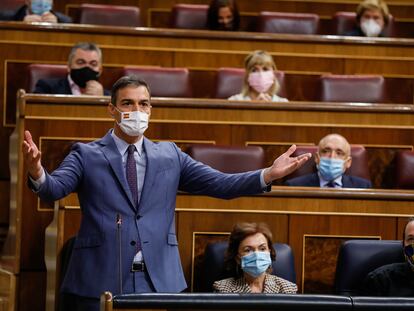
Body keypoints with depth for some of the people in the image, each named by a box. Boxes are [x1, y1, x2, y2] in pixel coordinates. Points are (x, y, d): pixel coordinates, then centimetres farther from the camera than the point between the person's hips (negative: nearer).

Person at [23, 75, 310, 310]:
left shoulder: (170, 156, 12)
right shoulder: (87, 156, 3)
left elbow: (220, 184, 6)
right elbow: (54, 189, -11)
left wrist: (269, 174, -9)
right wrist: (37, 173, -35)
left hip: (159, 280, 3)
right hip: (102, 280, -2)